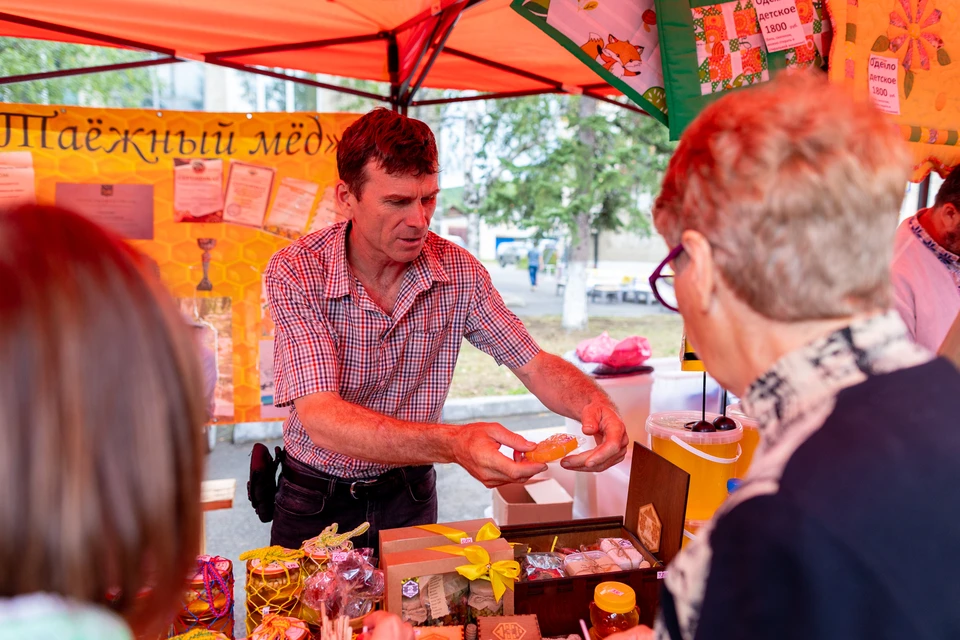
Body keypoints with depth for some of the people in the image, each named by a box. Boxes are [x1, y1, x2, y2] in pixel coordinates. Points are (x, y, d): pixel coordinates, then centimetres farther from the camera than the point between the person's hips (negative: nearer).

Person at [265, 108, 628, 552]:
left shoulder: (457, 270, -11)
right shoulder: (295, 272, -22)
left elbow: (535, 365, -7)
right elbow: (320, 418, -32)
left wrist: (595, 404, -30)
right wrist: (455, 444, -46)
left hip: (409, 495, 2)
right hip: (316, 503, -2)